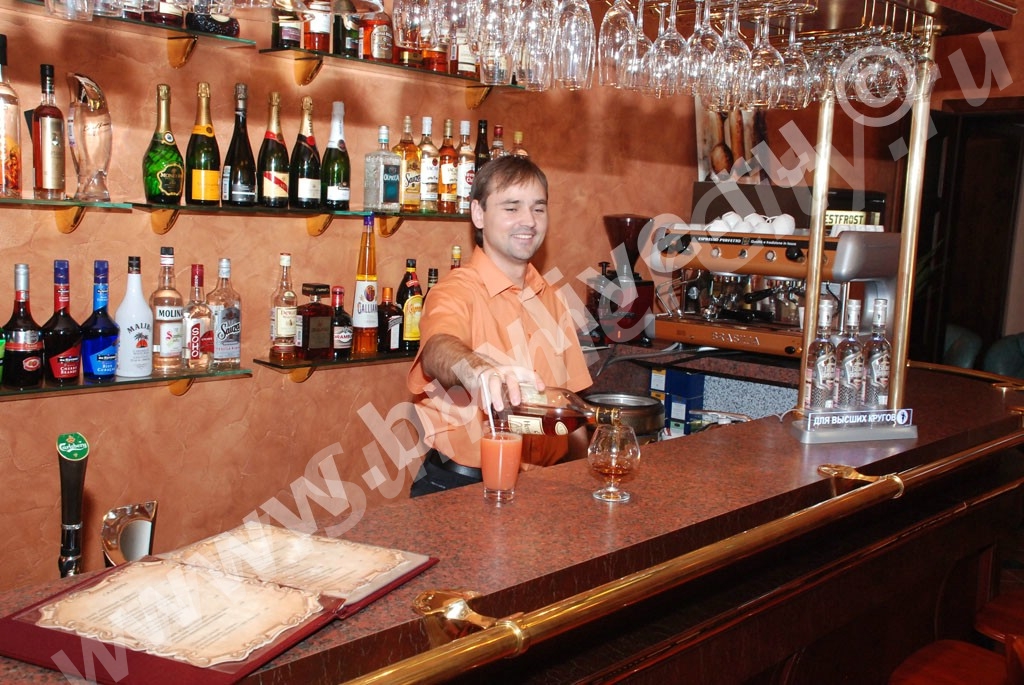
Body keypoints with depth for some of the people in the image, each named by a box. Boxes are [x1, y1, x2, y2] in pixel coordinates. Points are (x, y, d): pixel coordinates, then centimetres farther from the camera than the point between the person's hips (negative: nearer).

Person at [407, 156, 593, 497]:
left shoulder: (551, 299, 12)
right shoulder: (456, 291, -8)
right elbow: (439, 349, -31)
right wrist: (478, 371, -51)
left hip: (545, 484, 6)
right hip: (458, 488, -5)